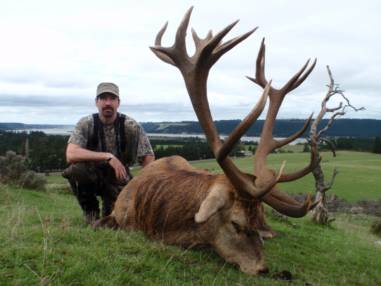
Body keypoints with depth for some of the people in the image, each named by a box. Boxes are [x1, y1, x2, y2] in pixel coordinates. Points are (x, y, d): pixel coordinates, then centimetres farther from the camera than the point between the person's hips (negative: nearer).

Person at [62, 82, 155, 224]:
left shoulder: (132, 126, -13)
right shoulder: (86, 124, -13)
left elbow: (148, 159, -12)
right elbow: (71, 155, -26)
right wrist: (108, 156, -34)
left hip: (119, 178, 0)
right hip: (92, 174, 0)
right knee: (75, 170, -32)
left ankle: (108, 206, 16)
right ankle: (91, 212, -5)